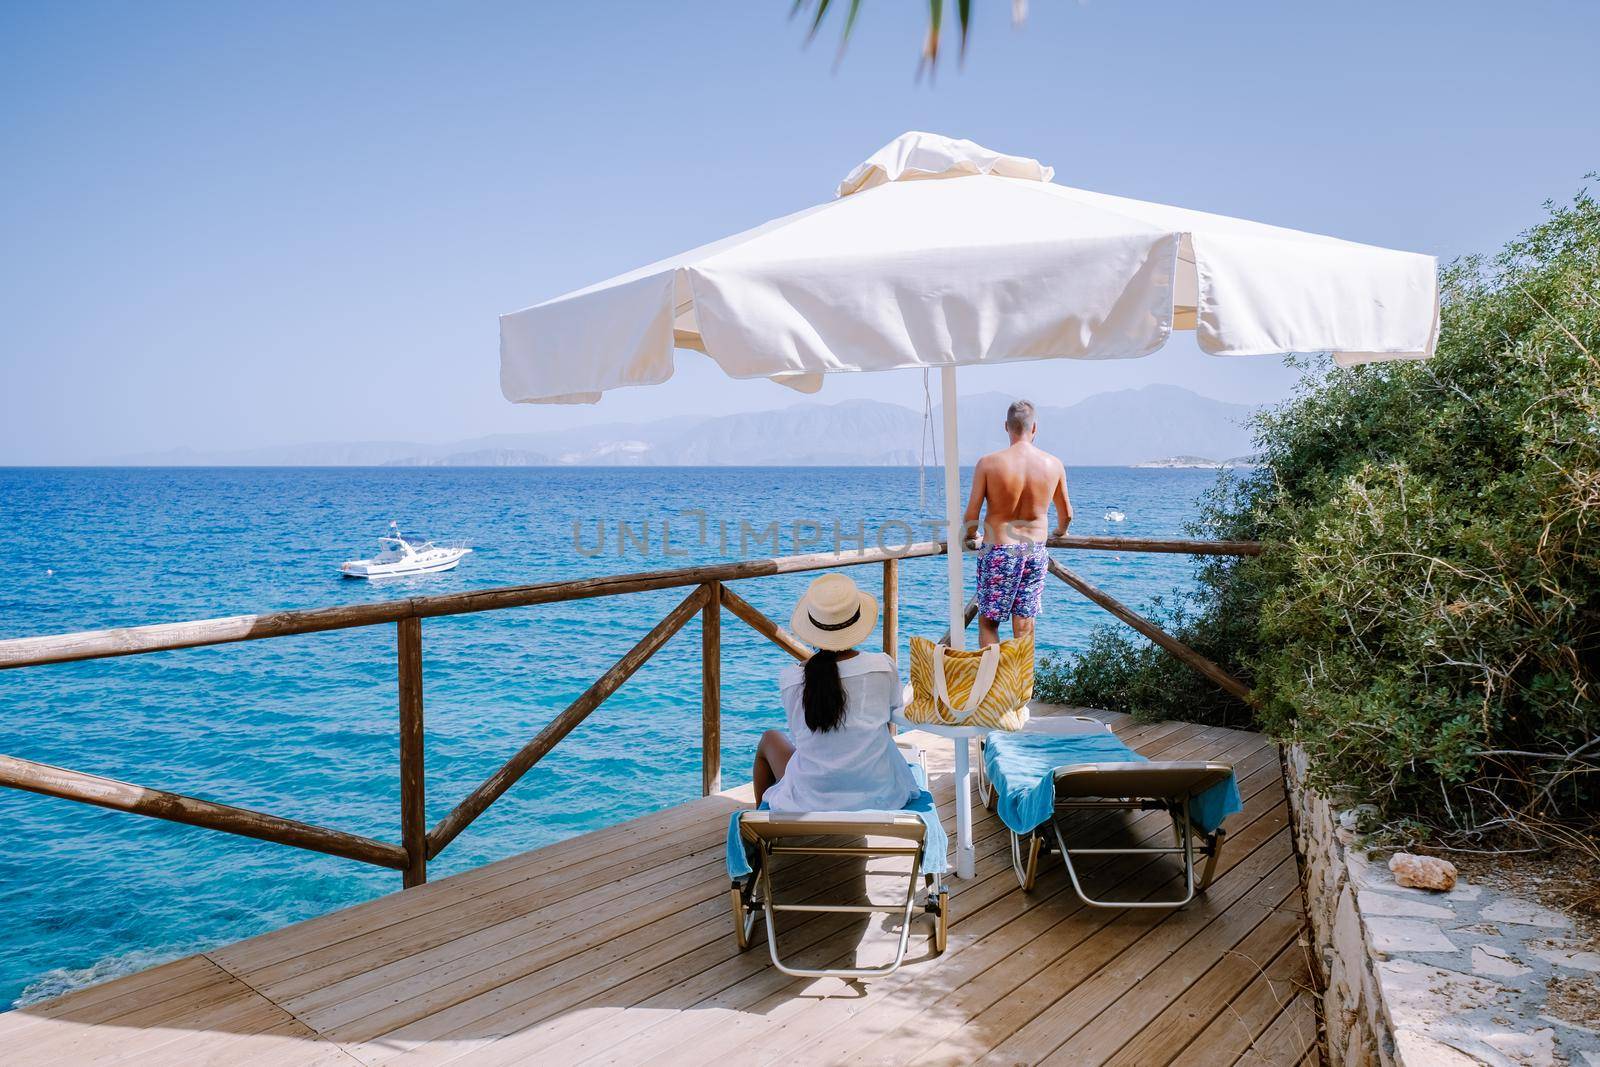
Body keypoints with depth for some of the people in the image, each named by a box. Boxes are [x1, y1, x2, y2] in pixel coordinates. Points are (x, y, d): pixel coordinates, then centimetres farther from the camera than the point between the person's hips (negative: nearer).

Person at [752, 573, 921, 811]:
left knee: (770, 738, 30)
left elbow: (798, 732, 4)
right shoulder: (883, 667, -12)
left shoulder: (790, 677, -12)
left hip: (811, 802, -1)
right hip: (879, 796, 1)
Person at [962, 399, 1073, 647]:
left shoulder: (988, 463, -11)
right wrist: (1059, 532, 33)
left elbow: (971, 515, -7)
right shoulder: (1054, 464, -2)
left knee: (988, 622, 10)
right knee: (1024, 626, 10)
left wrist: (972, 538, 14)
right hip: (1036, 551, 3)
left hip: (998, 551, -3)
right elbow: (1066, 514, 10)